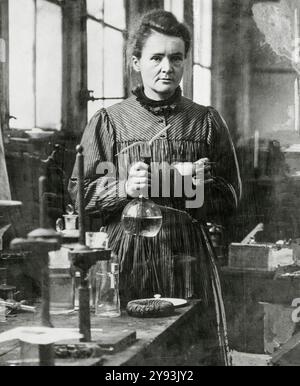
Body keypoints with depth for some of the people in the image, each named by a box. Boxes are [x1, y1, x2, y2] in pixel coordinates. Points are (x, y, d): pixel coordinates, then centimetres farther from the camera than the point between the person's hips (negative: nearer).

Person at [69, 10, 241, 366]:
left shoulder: (206, 120, 9)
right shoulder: (109, 121, 5)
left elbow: (229, 198, 10)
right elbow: (79, 192, 4)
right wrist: (124, 187, -12)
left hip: (191, 259, 1)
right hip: (128, 259, -1)